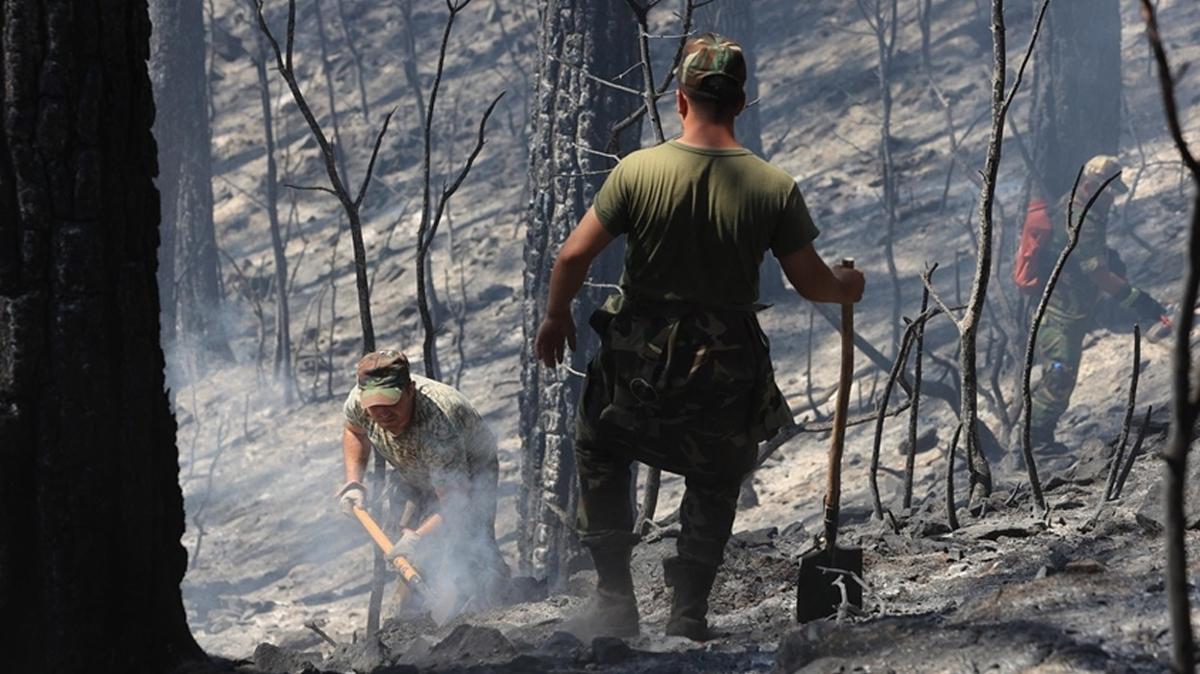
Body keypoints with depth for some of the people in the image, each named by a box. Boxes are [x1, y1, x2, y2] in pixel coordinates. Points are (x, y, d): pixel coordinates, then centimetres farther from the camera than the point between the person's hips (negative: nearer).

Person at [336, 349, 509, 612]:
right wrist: (353, 482, -10)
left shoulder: (438, 429, -46)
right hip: (414, 478, 6)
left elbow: (455, 503, -42)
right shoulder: (357, 402, -27)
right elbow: (354, 431, 1)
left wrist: (420, 536, -54)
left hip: (470, 476, -6)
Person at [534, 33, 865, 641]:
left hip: (639, 362, -1)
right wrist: (849, 286, 21)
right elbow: (812, 283, -3)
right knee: (714, 486, 24)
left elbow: (574, 254, -10)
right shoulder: (775, 188, -10)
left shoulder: (638, 170, -13)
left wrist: (555, 317, 9)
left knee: (599, 453, 26)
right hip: (726, 373, 1)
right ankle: (689, 612, 21)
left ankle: (615, 598, 19)